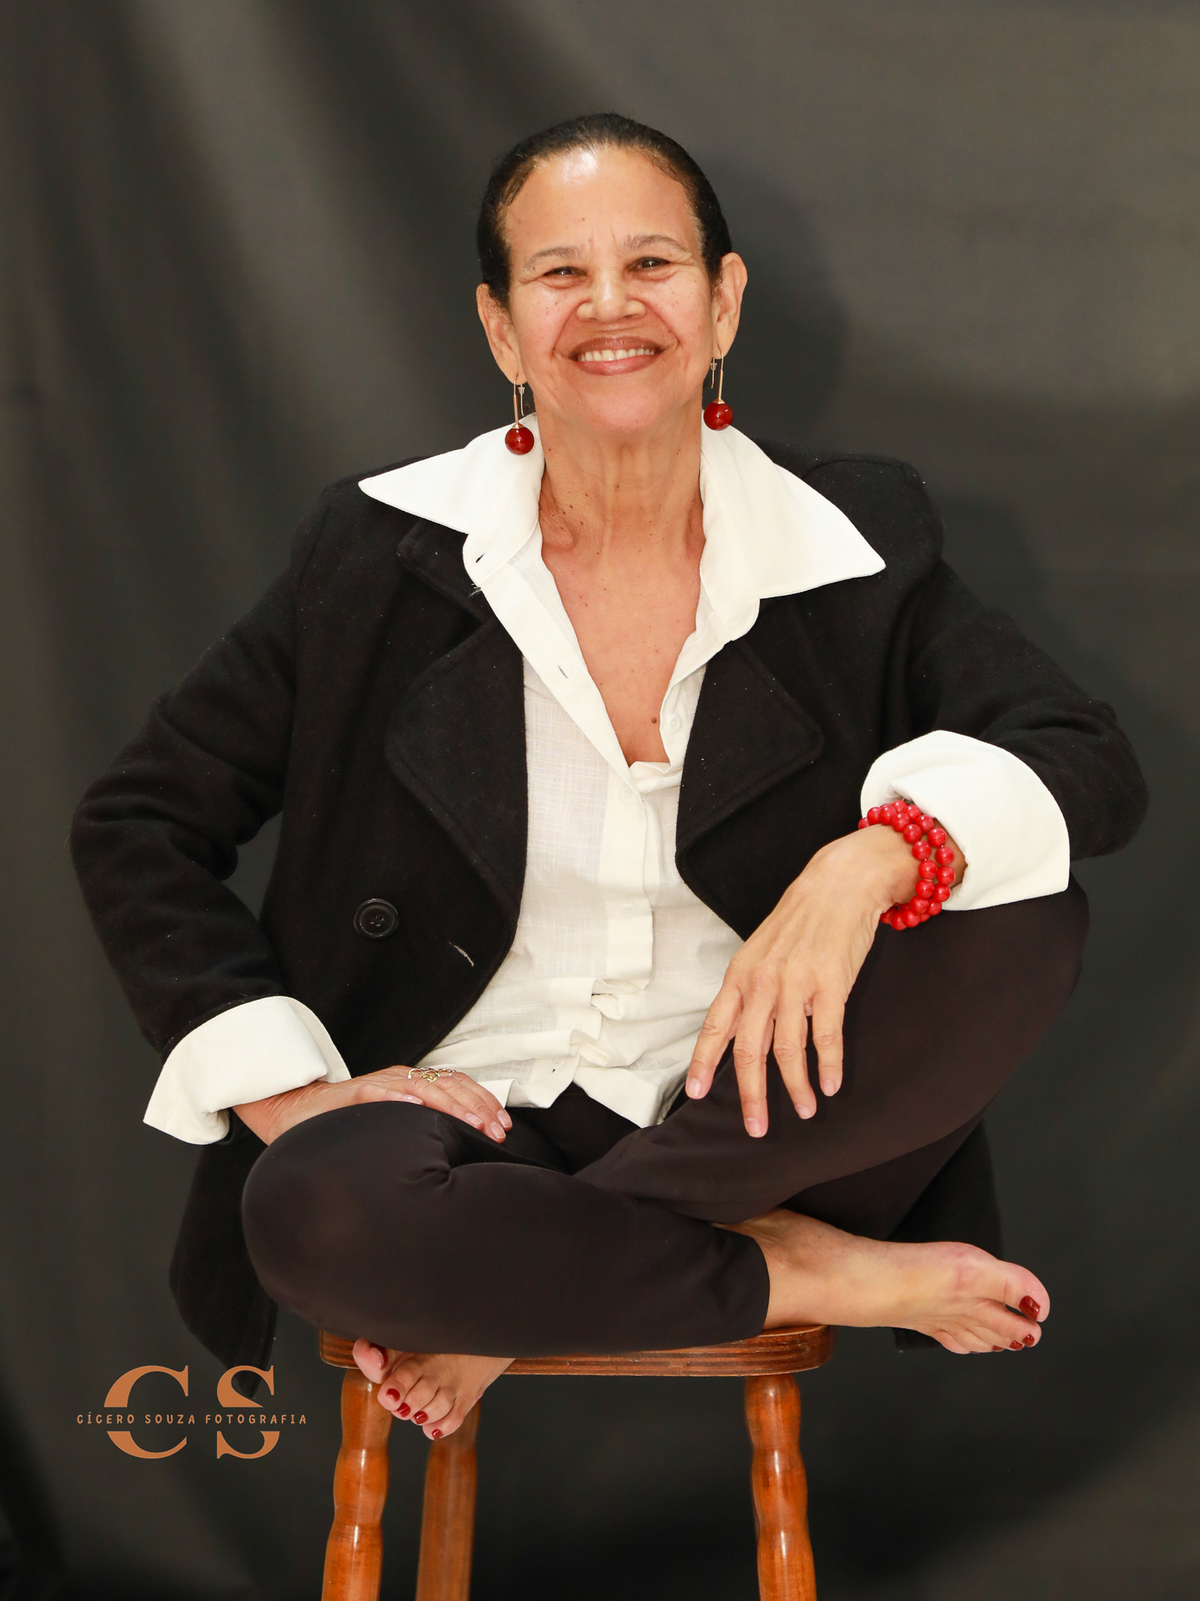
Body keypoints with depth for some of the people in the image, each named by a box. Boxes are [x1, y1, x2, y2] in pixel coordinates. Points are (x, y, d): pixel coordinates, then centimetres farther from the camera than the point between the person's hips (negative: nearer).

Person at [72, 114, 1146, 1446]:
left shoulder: (851, 548, -1)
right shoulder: (382, 555, -2)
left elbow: (1093, 766, -10)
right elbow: (136, 823, 2)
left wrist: (866, 863, -30)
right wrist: (290, 1091, -11)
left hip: (750, 1131, 2)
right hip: (473, 1126, -1)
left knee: (1026, 928, -24)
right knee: (317, 1208, -35)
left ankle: (521, 1300, -17)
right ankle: (817, 1280, -14)